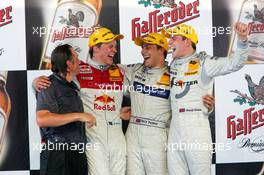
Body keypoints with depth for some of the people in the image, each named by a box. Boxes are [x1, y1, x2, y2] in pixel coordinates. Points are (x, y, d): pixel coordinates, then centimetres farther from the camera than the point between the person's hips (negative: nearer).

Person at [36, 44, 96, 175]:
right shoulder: (49, 86, -9)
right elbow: (41, 119, -24)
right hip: (58, 154, -8)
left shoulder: (72, 86, 17)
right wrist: (79, 116, -22)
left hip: (77, 154, 8)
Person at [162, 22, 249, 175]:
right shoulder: (173, 64, 13)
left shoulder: (204, 62, -5)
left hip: (197, 127, -6)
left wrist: (242, 39, -28)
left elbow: (235, 64, -15)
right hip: (175, 127, 6)